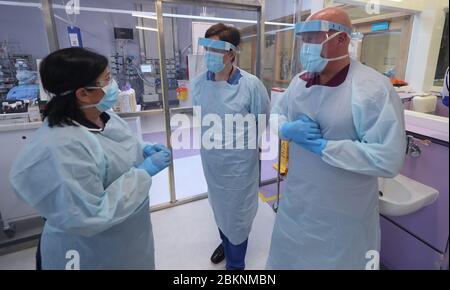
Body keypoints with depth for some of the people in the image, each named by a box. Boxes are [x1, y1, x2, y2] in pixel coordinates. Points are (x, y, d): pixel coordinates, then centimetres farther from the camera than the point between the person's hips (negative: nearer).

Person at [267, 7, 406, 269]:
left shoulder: (374, 88, -21)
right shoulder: (299, 81, -1)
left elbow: (388, 159, -27)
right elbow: (275, 114, 10)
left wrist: (322, 146, -26)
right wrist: (287, 129, -13)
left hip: (343, 214, -5)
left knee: (336, 260, 21)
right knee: (287, 259, 26)